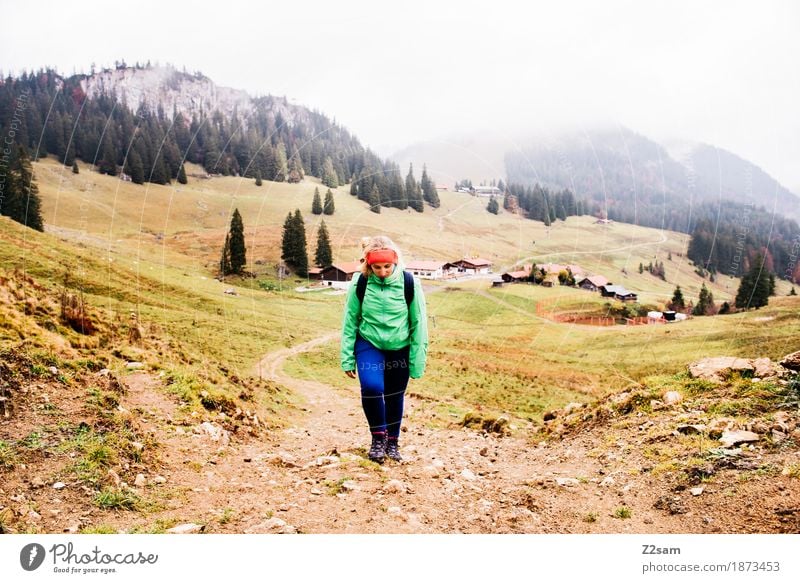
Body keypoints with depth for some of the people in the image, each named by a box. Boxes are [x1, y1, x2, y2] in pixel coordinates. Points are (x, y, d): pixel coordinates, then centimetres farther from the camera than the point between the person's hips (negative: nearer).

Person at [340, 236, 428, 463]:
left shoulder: (409, 283, -16)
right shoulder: (360, 283, -15)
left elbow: (419, 323, -7)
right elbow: (350, 321, -5)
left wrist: (418, 360, -5)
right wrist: (347, 358, -2)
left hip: (400, 348, 1)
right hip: (369, 344, -1)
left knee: (395, 396, 11)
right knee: (371, 386, -23)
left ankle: (392, 442, 34)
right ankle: (378, 437, 1)